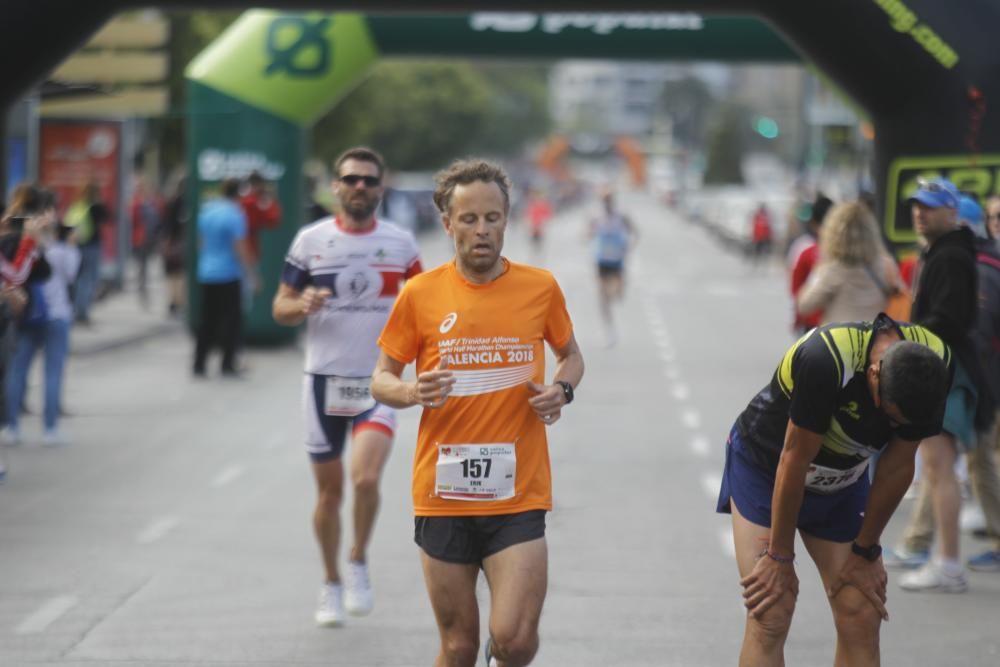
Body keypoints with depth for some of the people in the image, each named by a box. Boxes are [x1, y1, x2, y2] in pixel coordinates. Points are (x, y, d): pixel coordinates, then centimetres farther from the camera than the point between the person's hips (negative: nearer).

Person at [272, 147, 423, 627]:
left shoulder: (400, 243, 2)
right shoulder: (310, 240, 1)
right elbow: (280, 308, 5)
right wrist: (303, 306, -17)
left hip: (378, 380, -1)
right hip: (324, 377, 1)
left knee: (365, 477, -21)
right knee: (329, 489, 8)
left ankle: (359, 562, 4)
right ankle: (331, 586, 25)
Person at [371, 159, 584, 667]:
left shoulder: (540, 287, 2)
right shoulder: (421, 293, -1)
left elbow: (570, 355, 18)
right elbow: (381, 379, 6)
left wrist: (561, 390, -4)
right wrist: (413, 392, -16)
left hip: (518, 496, 0)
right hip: (442, 495, 0)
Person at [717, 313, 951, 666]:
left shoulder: (935, 365, -22)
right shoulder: (825, 359, -37)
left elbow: (897, 466, -10)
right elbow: (794, 460, -27)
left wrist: (865, 551, -3)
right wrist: (780, 557, -18)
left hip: (843, 484, 5)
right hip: (766, 469, -5)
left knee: (862, 619, -3)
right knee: (771, 617, -14)